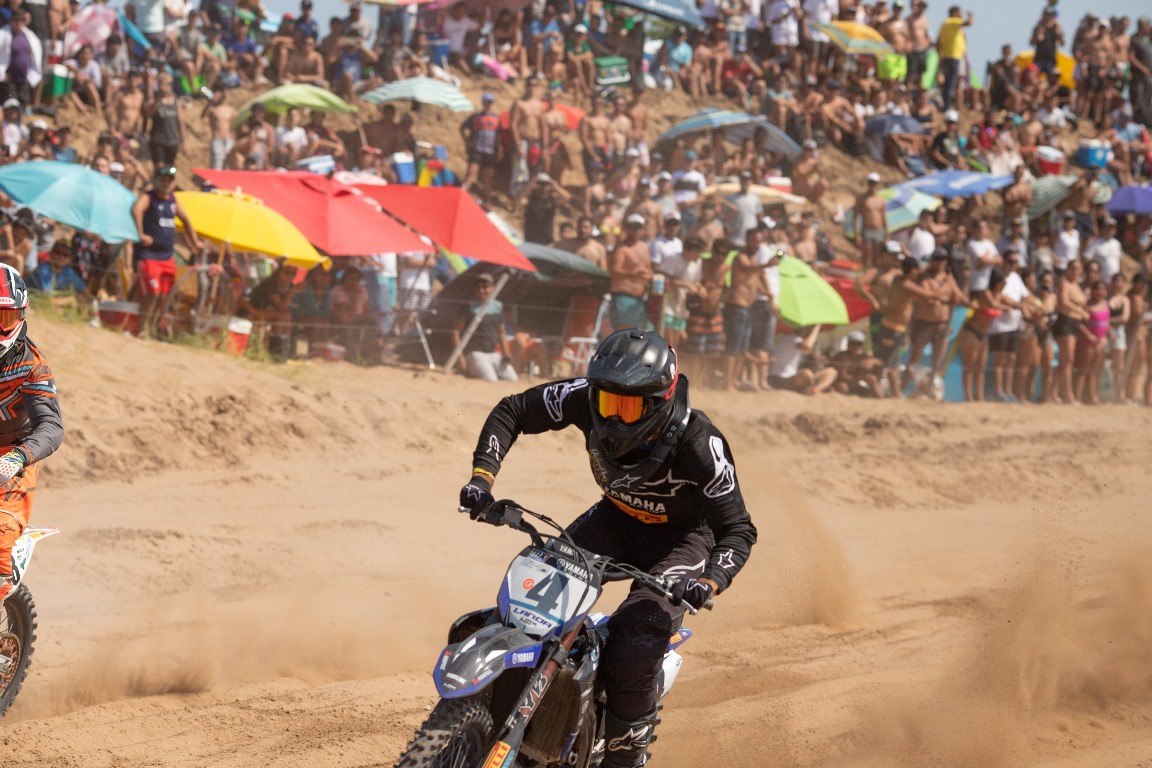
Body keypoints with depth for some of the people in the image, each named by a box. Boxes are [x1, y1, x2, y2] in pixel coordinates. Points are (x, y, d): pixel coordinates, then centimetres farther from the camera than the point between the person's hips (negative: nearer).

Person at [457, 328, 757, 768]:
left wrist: (710, 581, -47)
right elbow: (513, 411, -10)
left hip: (682, 535, -5)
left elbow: (738, 530, -27)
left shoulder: (698, 444, -34)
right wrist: (482, 476, -24)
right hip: (617, 515, 5)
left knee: (635, 639, -25)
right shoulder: (587, 398, -24)